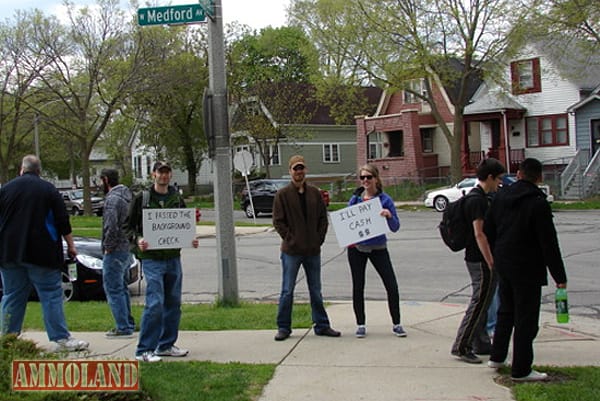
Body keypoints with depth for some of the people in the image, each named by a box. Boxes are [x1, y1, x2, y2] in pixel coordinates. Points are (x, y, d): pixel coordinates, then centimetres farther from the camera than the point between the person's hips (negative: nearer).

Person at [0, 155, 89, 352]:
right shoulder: (48, 189, -1)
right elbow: (62, 220, -3)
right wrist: (70, 245, 5)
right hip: (41, 254, -3)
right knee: (51, 295, -1)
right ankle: (62, 339, -5)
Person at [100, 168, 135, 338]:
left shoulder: (112, 199, -17)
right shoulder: (127, 196, 13)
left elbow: (111, 227, -25)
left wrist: (107, 247, -14)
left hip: (115, 252, -9)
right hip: (127, 249, 9)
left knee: (113, 290, -3)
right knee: (122, 288, 18)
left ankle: (123, 328, -3)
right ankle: (128, 324, 24)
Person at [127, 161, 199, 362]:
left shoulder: (177, 199, 12)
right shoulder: (141, 198, -1)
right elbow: (130, 225, 1)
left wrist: (191, 239, -1)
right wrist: (138, 240, -18)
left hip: (173, 258, 5)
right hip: (152, 259, -5)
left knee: (173, 303, 10)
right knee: (155, 304, -12)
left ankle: (166, 345, 22)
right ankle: (144, 349, -3)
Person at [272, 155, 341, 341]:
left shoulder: (314, 193, 7)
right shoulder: (283, 194, -3)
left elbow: (323, 218, 10)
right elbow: (278, 221, -4)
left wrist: (319, 239, 0)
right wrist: (290, 238, -11)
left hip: (313, 250, 3)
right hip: (291, 250, -3)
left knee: (316, 291, 12)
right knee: (287, 291, 2)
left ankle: (322, 325, 20)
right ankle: (283, 327, 12)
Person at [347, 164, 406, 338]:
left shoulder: (385, 199, -6)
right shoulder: (355, 199, 2)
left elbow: (395, 227, -8)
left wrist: (389, 215, -27)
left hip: (378, 248, -2)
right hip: (357, 247, 2)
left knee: (392, 286, -5)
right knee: (358, 287, 8)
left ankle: (396, 324, 10)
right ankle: (360, 325, 21)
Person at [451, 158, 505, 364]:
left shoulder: (480, 197, 14)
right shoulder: (476, 199, -18)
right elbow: (479, 233, -22)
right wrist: (491, 262, -21)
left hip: (479, 259, 10)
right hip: (480, 260, -10)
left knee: (483, 304, 15)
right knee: (478, 303, -5)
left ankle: (481, 344, 24)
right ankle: (461, 347, 1)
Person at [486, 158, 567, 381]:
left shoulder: (501, 197, 5)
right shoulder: (538, 203, -17)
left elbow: (488, 231, 11)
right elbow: (549, 243, -16)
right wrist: (559, 276, -11)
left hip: (503, 264, 7)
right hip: (527, 268, -7)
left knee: (506, 311, 22)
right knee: (526, 318, 1)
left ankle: (497, 357, 30)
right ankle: (521, 370, 6)